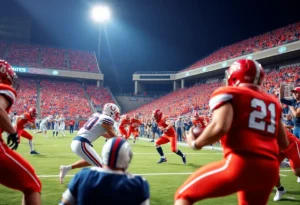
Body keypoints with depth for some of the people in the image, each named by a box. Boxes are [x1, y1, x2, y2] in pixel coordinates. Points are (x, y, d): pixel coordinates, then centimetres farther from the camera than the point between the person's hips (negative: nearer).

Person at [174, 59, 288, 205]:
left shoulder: (227, 94, 3)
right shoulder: (272, 102, 22)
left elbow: (220, 127, -15)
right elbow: (283, 143, 23)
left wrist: (196, 143, 1)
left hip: (241, 164, -6)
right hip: (270, 169, 7)